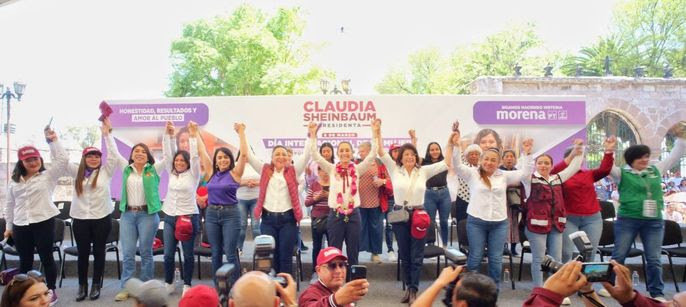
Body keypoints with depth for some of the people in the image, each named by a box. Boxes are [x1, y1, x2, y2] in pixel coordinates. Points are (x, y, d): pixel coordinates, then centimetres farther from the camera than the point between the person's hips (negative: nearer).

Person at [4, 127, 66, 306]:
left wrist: (53, 140, -14)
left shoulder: (48, 176, -1)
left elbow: (63, 160, -13)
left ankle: (52, 291, 16)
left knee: (47, 259, 4)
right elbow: (10, 205, 17)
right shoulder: (15, 181, 11)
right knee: (25, 261, 13)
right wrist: (9, 226, 16)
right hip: (20, 226, 4)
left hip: (43, 223, -4)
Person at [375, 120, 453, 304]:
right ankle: (409, 288, 26)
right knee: (404, 254, 11)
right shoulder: (395, 170, -1)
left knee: (417, 255, 3)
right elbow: (382, 154, -11)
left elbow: (446, 163, -3)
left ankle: (413, 291, 13)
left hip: (418, 215, 0)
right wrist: (377, 133, -21)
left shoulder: (424, 171, 1)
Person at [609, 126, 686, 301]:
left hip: (654, 222, 3)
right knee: (618, 256, 4)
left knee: (654, 259, 7)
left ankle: (657, 293, 19)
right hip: (627, 220, -3)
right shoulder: (622, 173, -2)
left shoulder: (656, 170, 10)